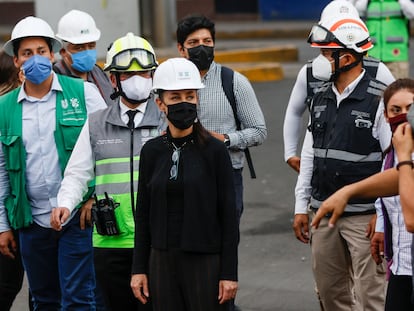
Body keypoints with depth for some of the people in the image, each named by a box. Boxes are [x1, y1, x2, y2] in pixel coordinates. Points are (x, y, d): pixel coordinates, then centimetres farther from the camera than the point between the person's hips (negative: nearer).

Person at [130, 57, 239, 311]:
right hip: (163, 261, 3)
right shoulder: (152, 151, 5)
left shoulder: (215, 150, -4)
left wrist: (229, 273, -8)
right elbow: (143, 214, 9)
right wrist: (139, 269, 6)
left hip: (205, 261, -3)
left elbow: (228, 216, -5)